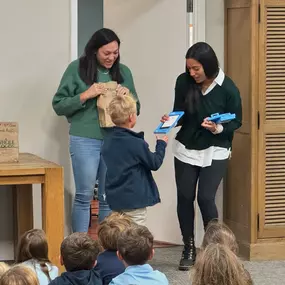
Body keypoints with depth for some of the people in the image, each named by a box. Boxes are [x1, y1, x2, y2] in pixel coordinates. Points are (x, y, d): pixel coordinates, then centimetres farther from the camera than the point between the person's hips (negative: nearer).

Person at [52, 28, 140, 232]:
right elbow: (59, 105, -2)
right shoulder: (77, 69, -1)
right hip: (85, 140, -4)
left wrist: (128, 95, -6)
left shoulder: (123, 72, 10)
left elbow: (136, 110, 15)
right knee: (84, 196, -2)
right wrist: (86, 95, -14)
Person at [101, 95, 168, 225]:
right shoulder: (137, 144, -20)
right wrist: (161, 144, 8)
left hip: (114, 198, 7)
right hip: (134, 199, -7)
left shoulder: (108, 139, 1)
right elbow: (155, 163, -6)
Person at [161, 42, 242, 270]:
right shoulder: (184, 82, -8)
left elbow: (236, 122, -7)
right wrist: (171, 120, -18)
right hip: (185, 148, 3)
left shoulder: (228, 88, -17)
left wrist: (218, 128, -25)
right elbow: (180, 114, 3)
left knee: (205, 198, -11)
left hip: (215, 151, -3)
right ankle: (189, 248, 19)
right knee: (184, 197, 3)